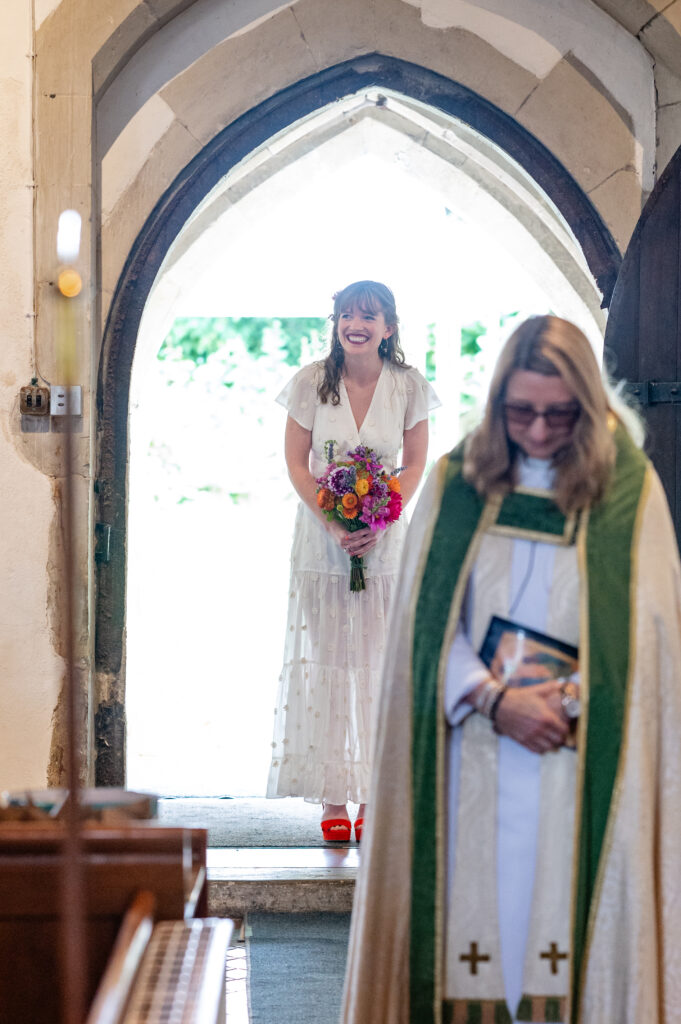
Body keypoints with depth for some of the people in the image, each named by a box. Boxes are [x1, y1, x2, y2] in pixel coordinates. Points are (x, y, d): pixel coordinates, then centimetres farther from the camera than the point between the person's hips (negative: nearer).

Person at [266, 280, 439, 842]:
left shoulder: (408, 386, -2)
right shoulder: (311, 382, -4)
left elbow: (415, 464, 3)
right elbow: (296, 463, -1)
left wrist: (379, 524, -11)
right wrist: (334, 526, -13)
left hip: (386, 538, 0)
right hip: (321, 536, 0)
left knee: (380, 662, 1)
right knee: (324, 662, -1)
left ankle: (373, 796, 8)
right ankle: (332, 798, 4)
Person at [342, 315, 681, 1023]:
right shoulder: (455, 484, 5)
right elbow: (428, 619, 1)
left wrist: (566, 701, -12)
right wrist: (496, 701, -12)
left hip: (582, 768, -1)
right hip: (475, 762, 1)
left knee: (573, 918, -4)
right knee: (473, 907, 0)